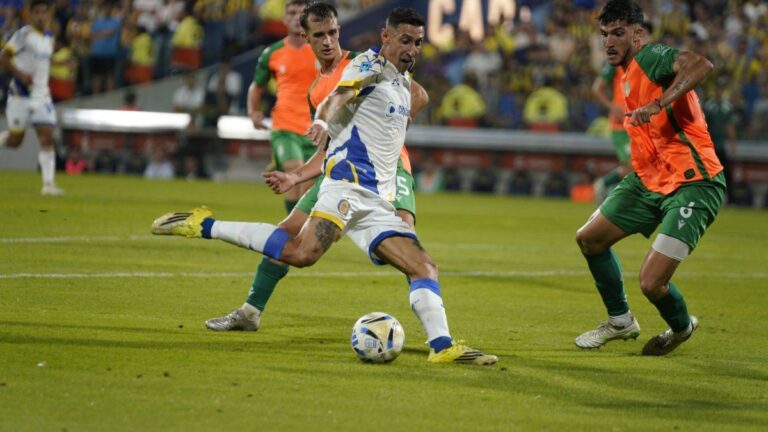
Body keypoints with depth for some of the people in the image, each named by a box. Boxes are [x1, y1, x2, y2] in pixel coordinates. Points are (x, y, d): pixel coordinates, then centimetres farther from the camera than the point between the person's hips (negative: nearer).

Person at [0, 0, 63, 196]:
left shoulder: (49, 38, 12)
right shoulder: (23, 34, -10)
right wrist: (20, 74, -24)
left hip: (42, 97, 5)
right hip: (20, 96, -5)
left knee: (47, 138, -8)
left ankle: (48, 183, -11)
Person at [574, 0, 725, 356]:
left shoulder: (652, 57, -16)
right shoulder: (627, 76, 13)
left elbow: (701, 65, -37)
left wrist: (657, 104, -43)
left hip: (692, 185, -10)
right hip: (648, 180, 10)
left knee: (651, 284, -15)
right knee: (589, 238, 13)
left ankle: (682, 327, 19)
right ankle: (620, 321, 32)